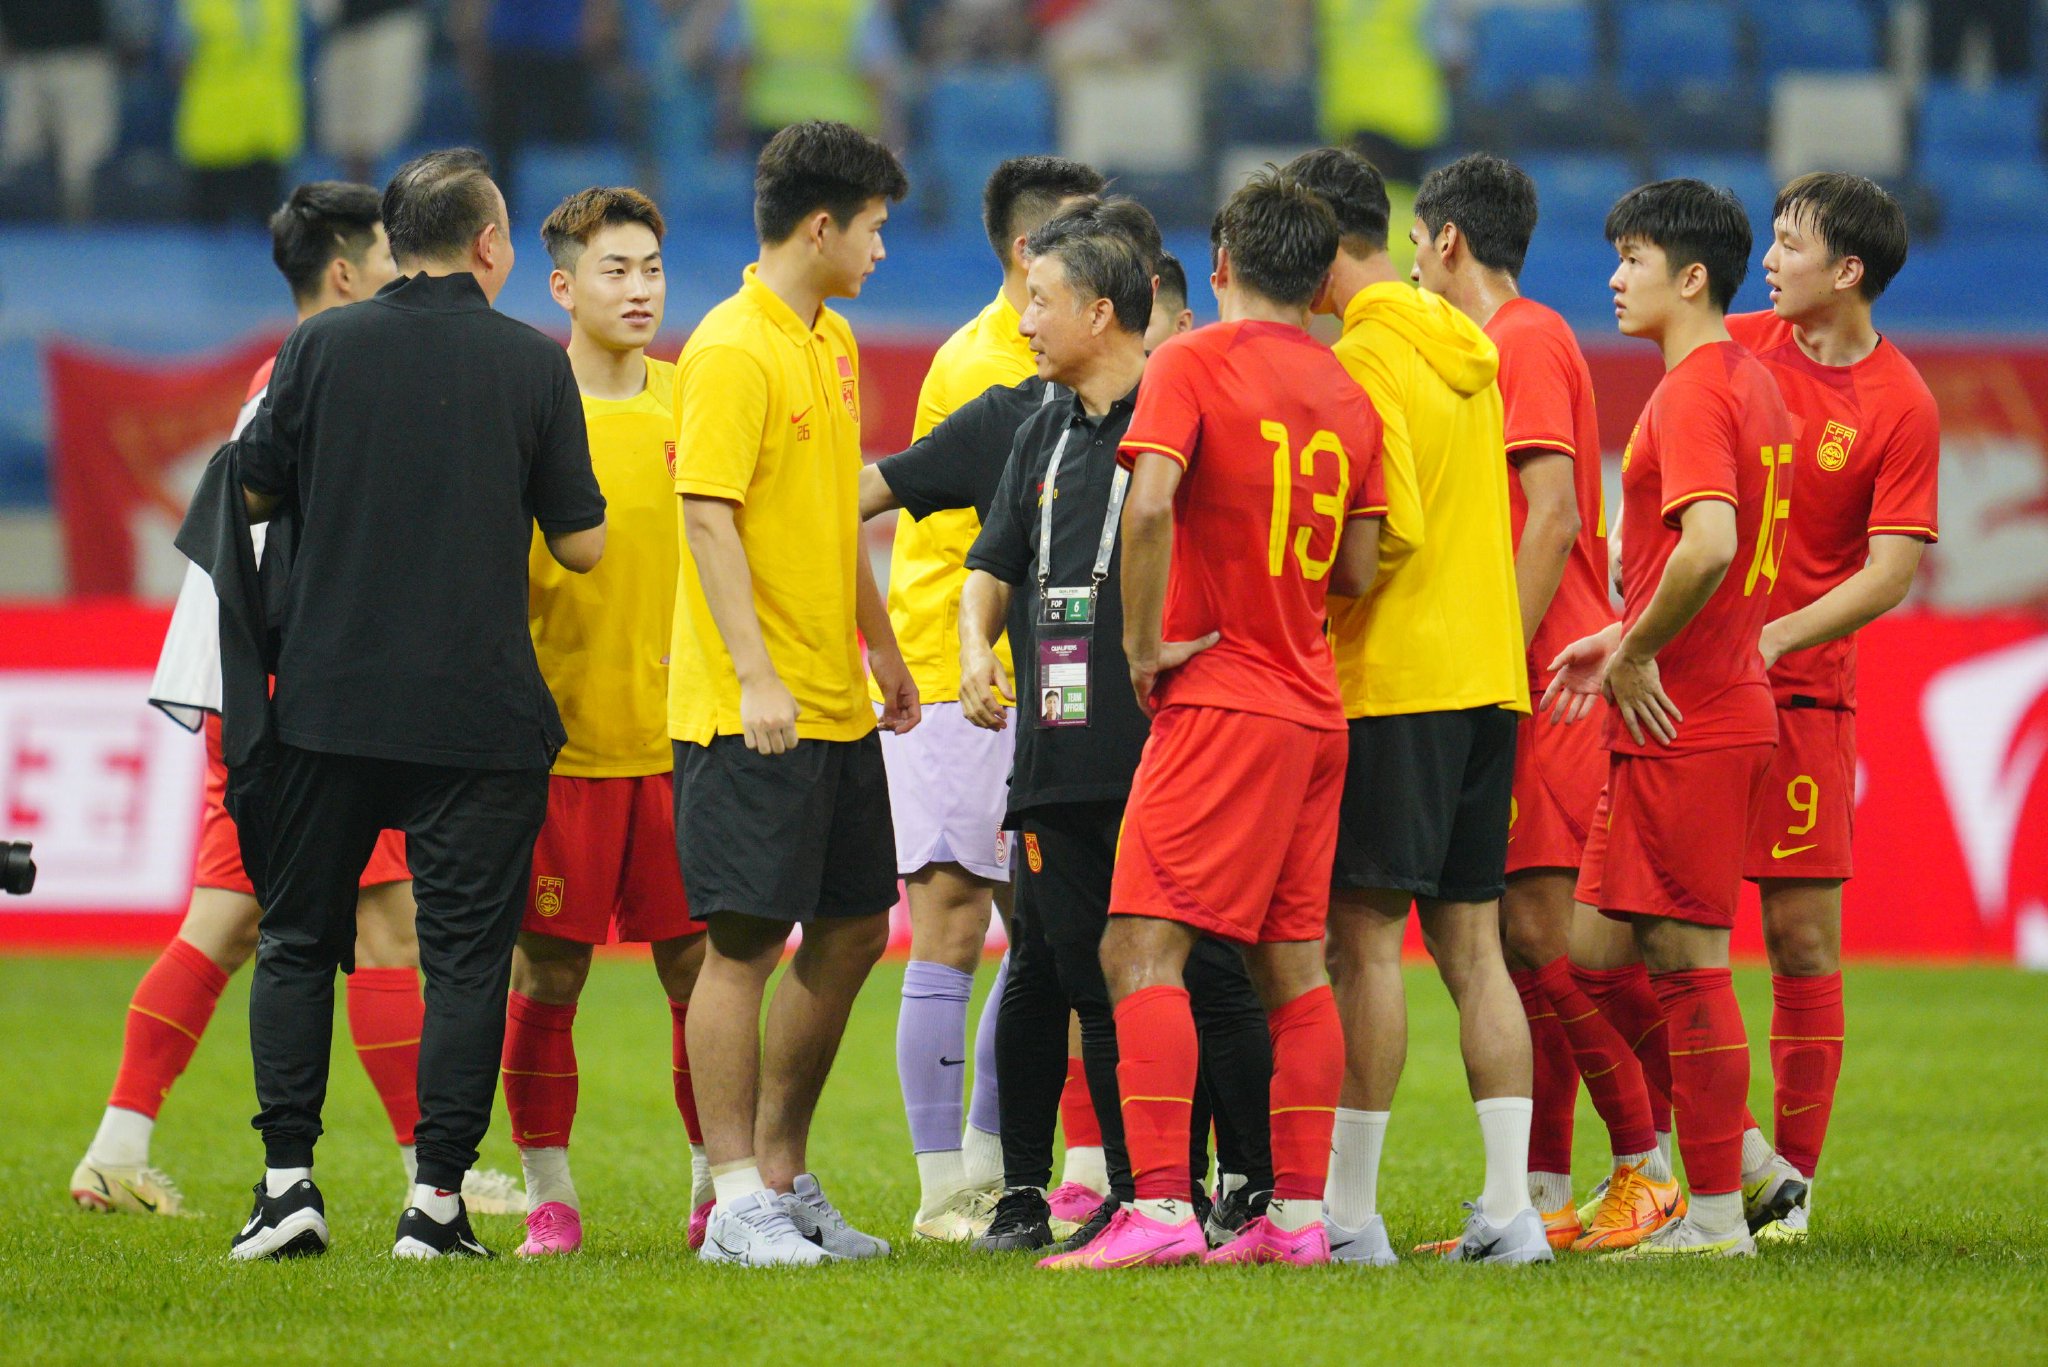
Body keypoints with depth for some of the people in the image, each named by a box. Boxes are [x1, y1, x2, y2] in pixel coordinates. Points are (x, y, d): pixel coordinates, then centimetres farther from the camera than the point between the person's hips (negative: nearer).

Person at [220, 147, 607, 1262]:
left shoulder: (322, 348, -2)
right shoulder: (533, 366, -3)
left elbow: (255, 491, 6)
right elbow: (581, 543, 0)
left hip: (327, 700, 1)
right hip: (479, 711, -1)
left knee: (298, 940, 12)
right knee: (466, 951, 3)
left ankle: (287, 1180, 5)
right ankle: (438, 1198, -2)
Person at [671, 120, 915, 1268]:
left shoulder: (834, 344, 15)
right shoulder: (734, 353, -14)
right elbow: (710, 518, -19)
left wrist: (882, 647, 26)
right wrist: (754, 677, -25)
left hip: (836, 702, 9)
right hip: (751, 712, -9)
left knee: (852, 928, 11)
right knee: (747, 938, -6)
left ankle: (784, 1173, 21)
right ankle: (740, 1203, -3)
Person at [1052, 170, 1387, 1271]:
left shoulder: (1194, 363, -7)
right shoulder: (1347, 392, 11)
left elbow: (1149, 504, -21)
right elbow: (1357, 573, 12)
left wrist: (1143, 646, -12)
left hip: (1219, 700, -7)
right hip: (1315, 705, 7)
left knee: (1140, 946, -10)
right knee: (1294, 965, 10)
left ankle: (1160, 1209, -19)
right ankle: (1297, 1214, 9)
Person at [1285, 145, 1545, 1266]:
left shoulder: (1361, 360, -12)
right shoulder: (1462, 345, 14)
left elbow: (1391, 533, -19)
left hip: (1391, 681, -8)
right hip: (1488, 672, 8)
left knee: (1365, 935, -5)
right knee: (1471, 942, 8)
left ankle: (1350, 1211, -5)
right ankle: (1509, 1207, 4)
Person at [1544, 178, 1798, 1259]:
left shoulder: (1692, 393, -15)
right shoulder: (1752, 384, 16)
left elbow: (1709, 546, -30)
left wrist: (1638, 653, -17)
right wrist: (1625, 636, 18)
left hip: (1680, 723, -10)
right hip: (1728, 707, 10)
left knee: (1685, 956, -4)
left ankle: (1716, 1213, -1)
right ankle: (1727, 1155, 18)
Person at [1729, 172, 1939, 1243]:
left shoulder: (1902, 408, -3)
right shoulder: (1732, 349, 5)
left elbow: (1889, 573, -6)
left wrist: (1775, 636, -18)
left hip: (1799, 686, -2)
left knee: (1803, 937, -1)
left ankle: (1792, 1172, 7)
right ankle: (1726, 1146, 1)